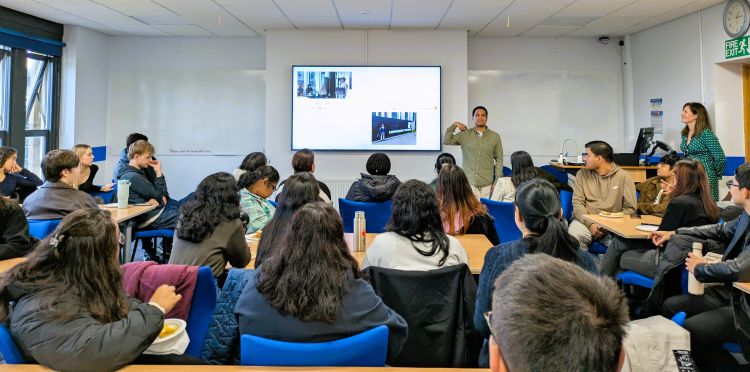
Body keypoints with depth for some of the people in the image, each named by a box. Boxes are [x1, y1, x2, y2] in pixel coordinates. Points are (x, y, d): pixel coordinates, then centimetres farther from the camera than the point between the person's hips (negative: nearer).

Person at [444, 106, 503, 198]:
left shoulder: (495, 136, 7)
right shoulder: (464, 135, 7)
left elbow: (499, 160, 7)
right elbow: (446, 141, 1)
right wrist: (454, 125, -2)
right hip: (469, 182, 0)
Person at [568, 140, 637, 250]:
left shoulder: (623, 176, 6)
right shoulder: (582, 174, 10)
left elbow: (630, 209, 4)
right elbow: (577, 203, 1)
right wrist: (590, 224, -15)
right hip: (586, 221, 0)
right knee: (573, 238, -32)